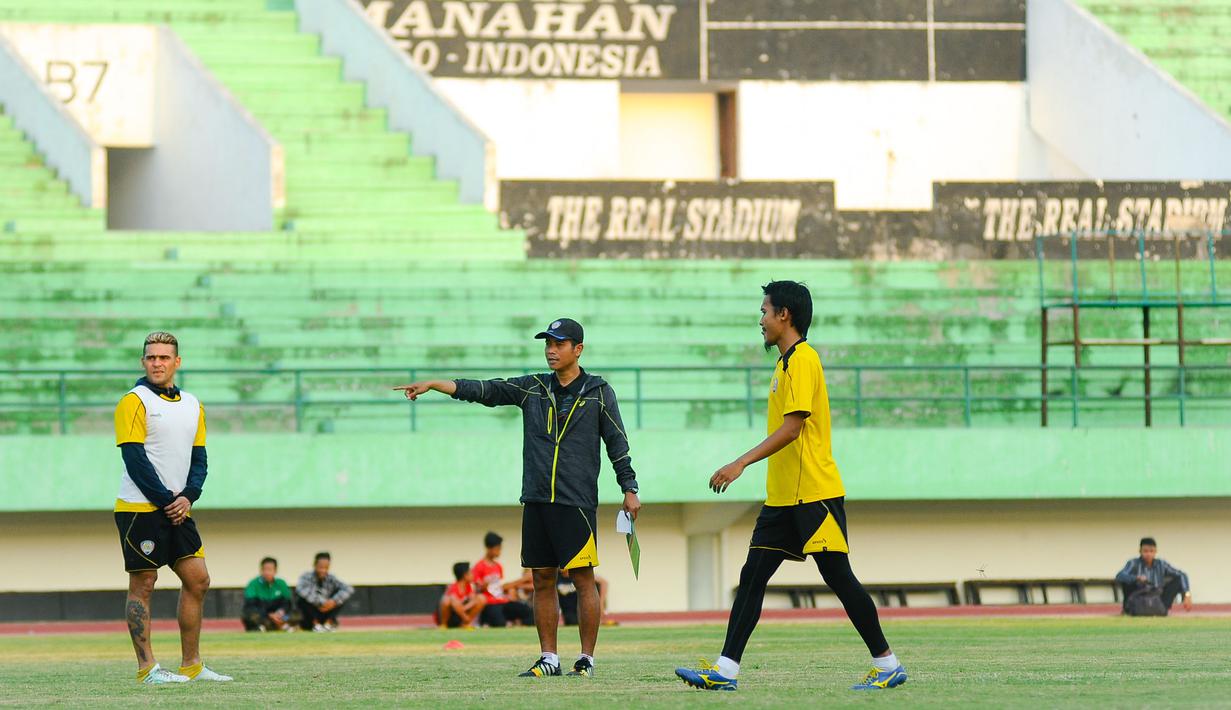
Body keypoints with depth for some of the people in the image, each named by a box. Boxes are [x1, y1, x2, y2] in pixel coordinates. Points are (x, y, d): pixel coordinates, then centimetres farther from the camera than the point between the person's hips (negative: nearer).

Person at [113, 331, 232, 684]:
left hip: (177, 509, 7)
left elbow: (199, 458, 14)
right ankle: (146, 668, -4)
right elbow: (134, 459, -12)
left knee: (197, 579, 6)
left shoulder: (192, 405, 14)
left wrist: (187, 496, -4)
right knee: (143, 584, -5)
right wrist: (166, 499, -15)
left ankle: (191, 665, 12)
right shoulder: (134, 401, -6)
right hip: (140, 508, -7)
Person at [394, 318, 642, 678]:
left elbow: (617, 443, 3)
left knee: (583, 579, -5)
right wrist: (432, 384, -2)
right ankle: (549, 659, 10)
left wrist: (629, 490, -3)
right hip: (536, 500, 4)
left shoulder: (598, 392, 3)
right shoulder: (532, 389, 12)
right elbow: (483, 390, 6)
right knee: (542, 580, 5)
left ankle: (586, 659, 1)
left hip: (577, 502, -4)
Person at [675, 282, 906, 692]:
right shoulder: (786, 362, 18)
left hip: (814, 495, -10)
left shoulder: (802, 360, -13)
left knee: (839, 578, -5)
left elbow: (792, 427, -21)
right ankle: (725, 670, -2)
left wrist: (742, 463, -24)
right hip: (783, 497, 10)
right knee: (752, 577, 2)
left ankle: (888, 666, 3)